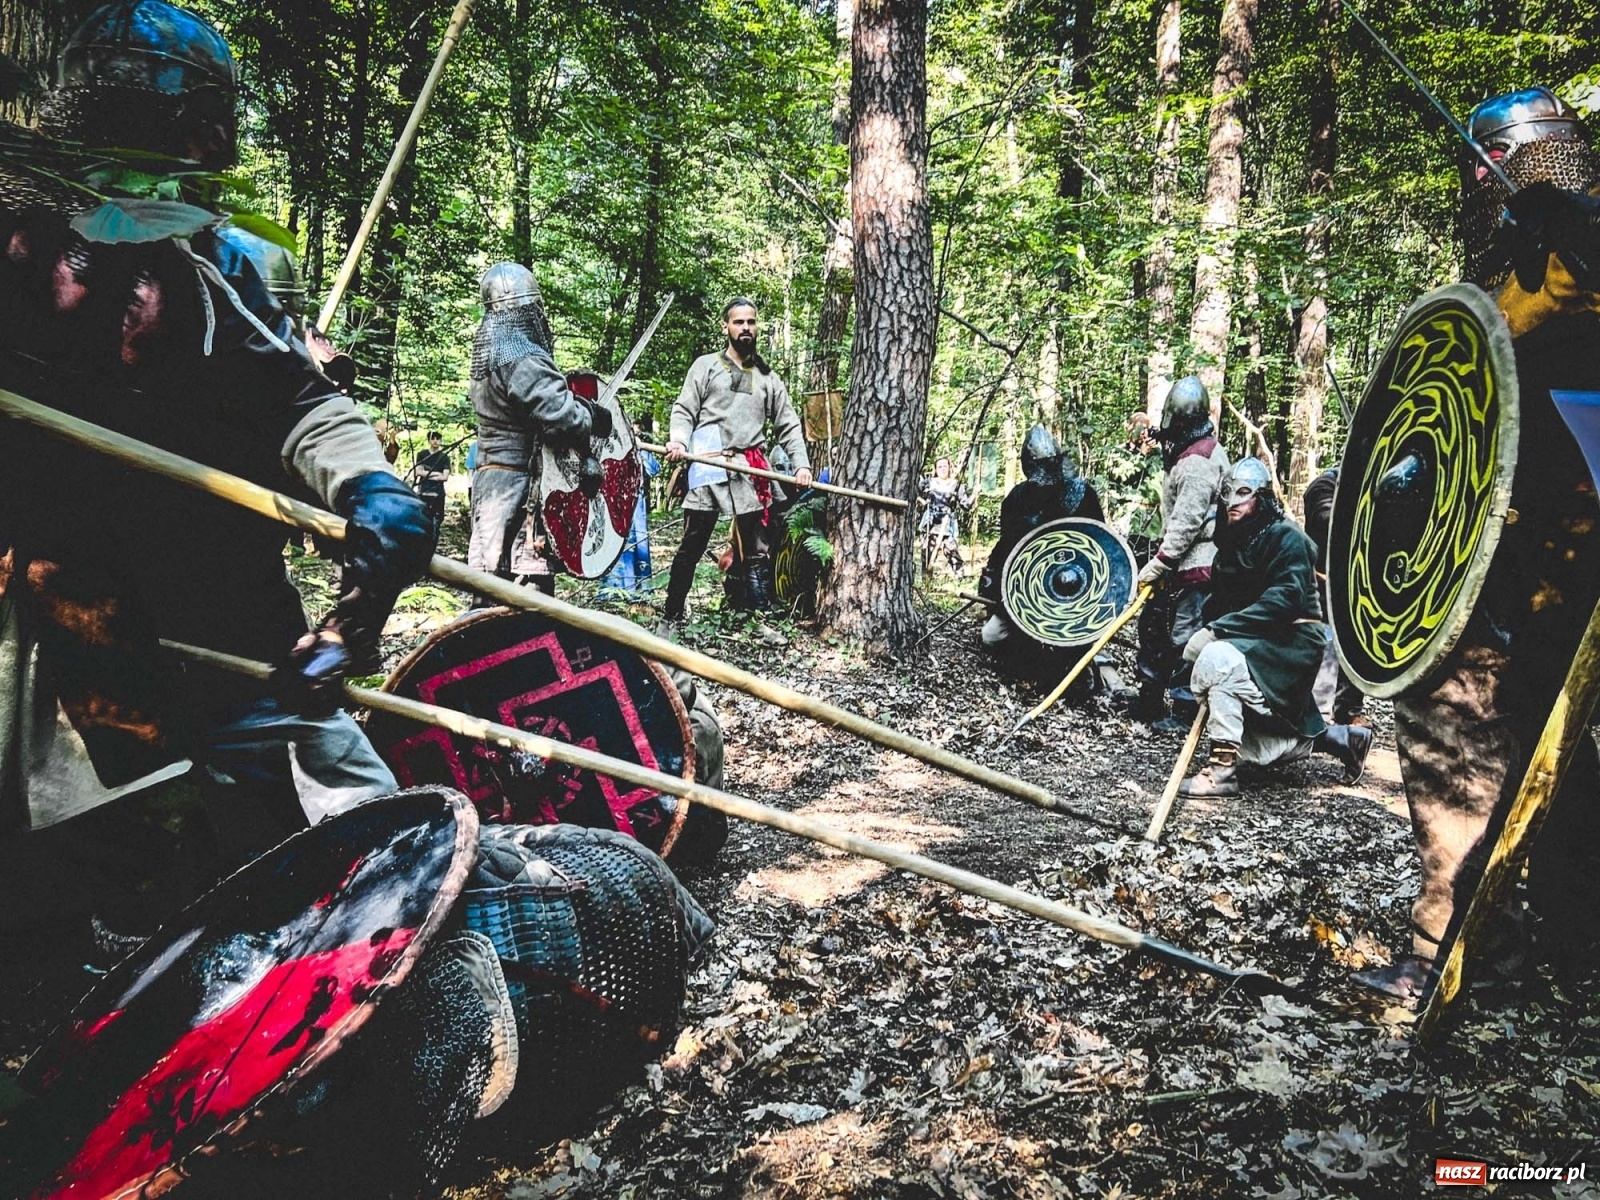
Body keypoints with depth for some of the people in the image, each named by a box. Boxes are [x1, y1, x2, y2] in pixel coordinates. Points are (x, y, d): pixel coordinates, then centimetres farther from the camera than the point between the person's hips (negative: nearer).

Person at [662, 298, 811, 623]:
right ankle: (672, 617, 6)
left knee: (753, 553, 4)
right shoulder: (705, 366, 11)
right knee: (690, 549, -3)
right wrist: (678, 440, -16)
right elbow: (684, 411, 5)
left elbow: (788, 425, 14)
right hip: (708, 469, -2)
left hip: (751, 472, 3)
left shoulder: (768, 377, 18)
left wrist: (801, 464, 0)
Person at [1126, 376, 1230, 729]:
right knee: (1152, 623, 16)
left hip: (1194, 564, -11)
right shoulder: (1189, 450, 14)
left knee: (1184, 636, -4)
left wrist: (1159, 563, -19)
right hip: (1178, 561, 11)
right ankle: (1150, 699, 27)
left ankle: (1185, 710, 6)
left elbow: (1187, 523, -22)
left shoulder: (1198, 461, -18)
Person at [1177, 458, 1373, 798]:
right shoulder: (1232, 541, 12)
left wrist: (1217, 630, -33)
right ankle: (1343, 738, 31)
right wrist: (1202, 631, -9)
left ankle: (1222, 768, -31)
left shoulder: (1286, 536, -14)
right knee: (1256, 744, 13)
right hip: (1257, 647, 9)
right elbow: (1218, 598, 12)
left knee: (1216, 658, -34)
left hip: (1292, 643, -9)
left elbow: (1283, 598, -28)